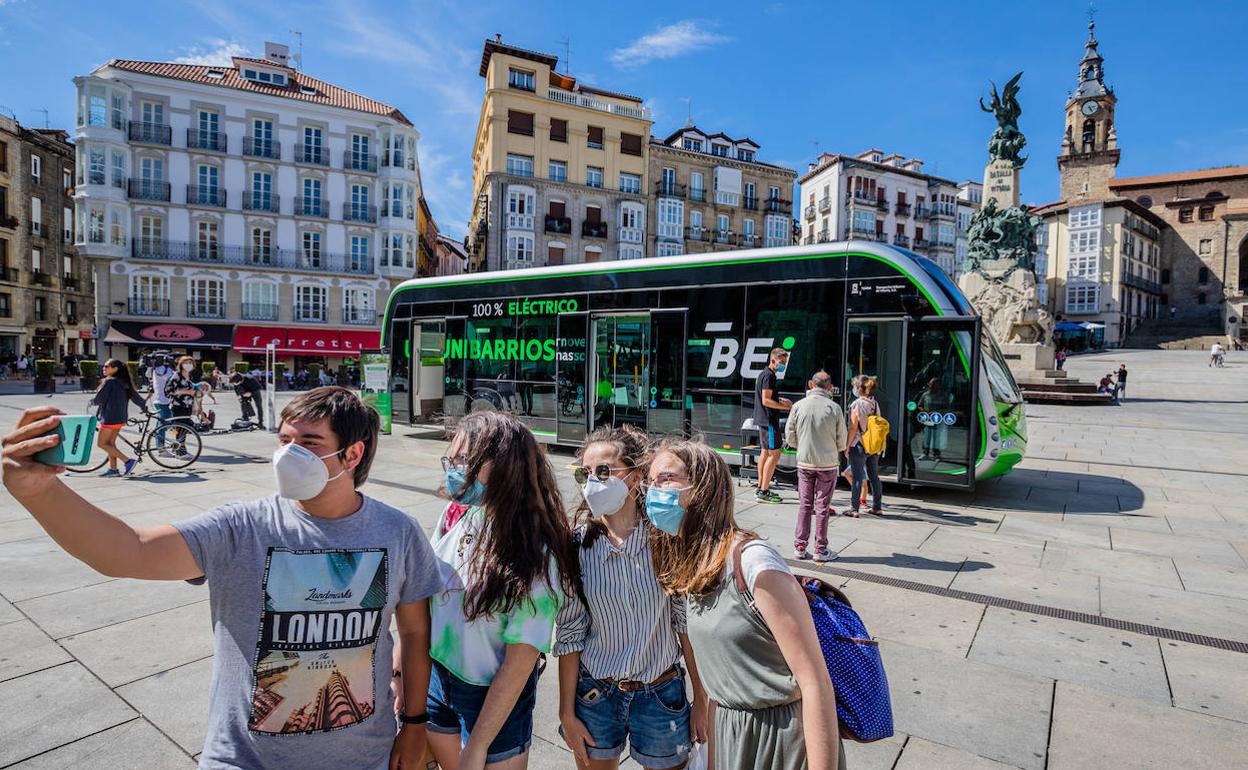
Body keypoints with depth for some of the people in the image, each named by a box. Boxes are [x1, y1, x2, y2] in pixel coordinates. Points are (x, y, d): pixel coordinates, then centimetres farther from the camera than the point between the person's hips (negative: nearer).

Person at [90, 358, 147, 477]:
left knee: (101, 443, -1)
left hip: (110, 417, -9)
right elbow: (135, 395, 16)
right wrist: (144, 407, 29)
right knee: (110, 443, 14)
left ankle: (128, 461, -11)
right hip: (121, 417, 9)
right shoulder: (124, 382, 10)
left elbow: (99, 399, -13)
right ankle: (113, 469, 14)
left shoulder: (109, 381, -14)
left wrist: (92, 402, 9)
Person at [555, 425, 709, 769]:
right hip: (595, 693, 1)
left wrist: (702, 699, -2)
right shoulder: (578, 545, -11)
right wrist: (567, 712, -1)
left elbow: (687, 621, -7)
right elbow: (569, 634, -5)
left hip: (662, 694, -1)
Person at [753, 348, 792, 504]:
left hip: (763, 420, 11)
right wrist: (785, 406, -16)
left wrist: (780, 400, 14)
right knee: (774, 454, -9)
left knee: (765, 453, 14)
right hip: (769, 420, -11)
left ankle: (761, 488, 20)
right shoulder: (769, 376, -14)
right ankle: (764, 492, -8)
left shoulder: (763, 374, 17)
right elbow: (766, 401, -20)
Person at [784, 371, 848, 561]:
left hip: (804, 463, 2)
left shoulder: (799, 406, -6)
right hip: (828, 463, -2)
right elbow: (841, 441, -3)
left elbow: (790, 437, 0)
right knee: (822, 507, 7)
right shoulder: (834, 408, -10)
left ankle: (800, 546, 16)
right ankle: (820, 549, 13)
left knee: (804, 505, 12)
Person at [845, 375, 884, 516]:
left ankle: (854, 508, 2)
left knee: (857, 478, -2)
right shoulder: (875, 404, 7)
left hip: (859, 445, -6)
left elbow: (853, 428, -14)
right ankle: (877, 507, 20)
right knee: (874, 477, 13)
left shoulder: (857, 404, -12)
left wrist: (847, 446, -8)